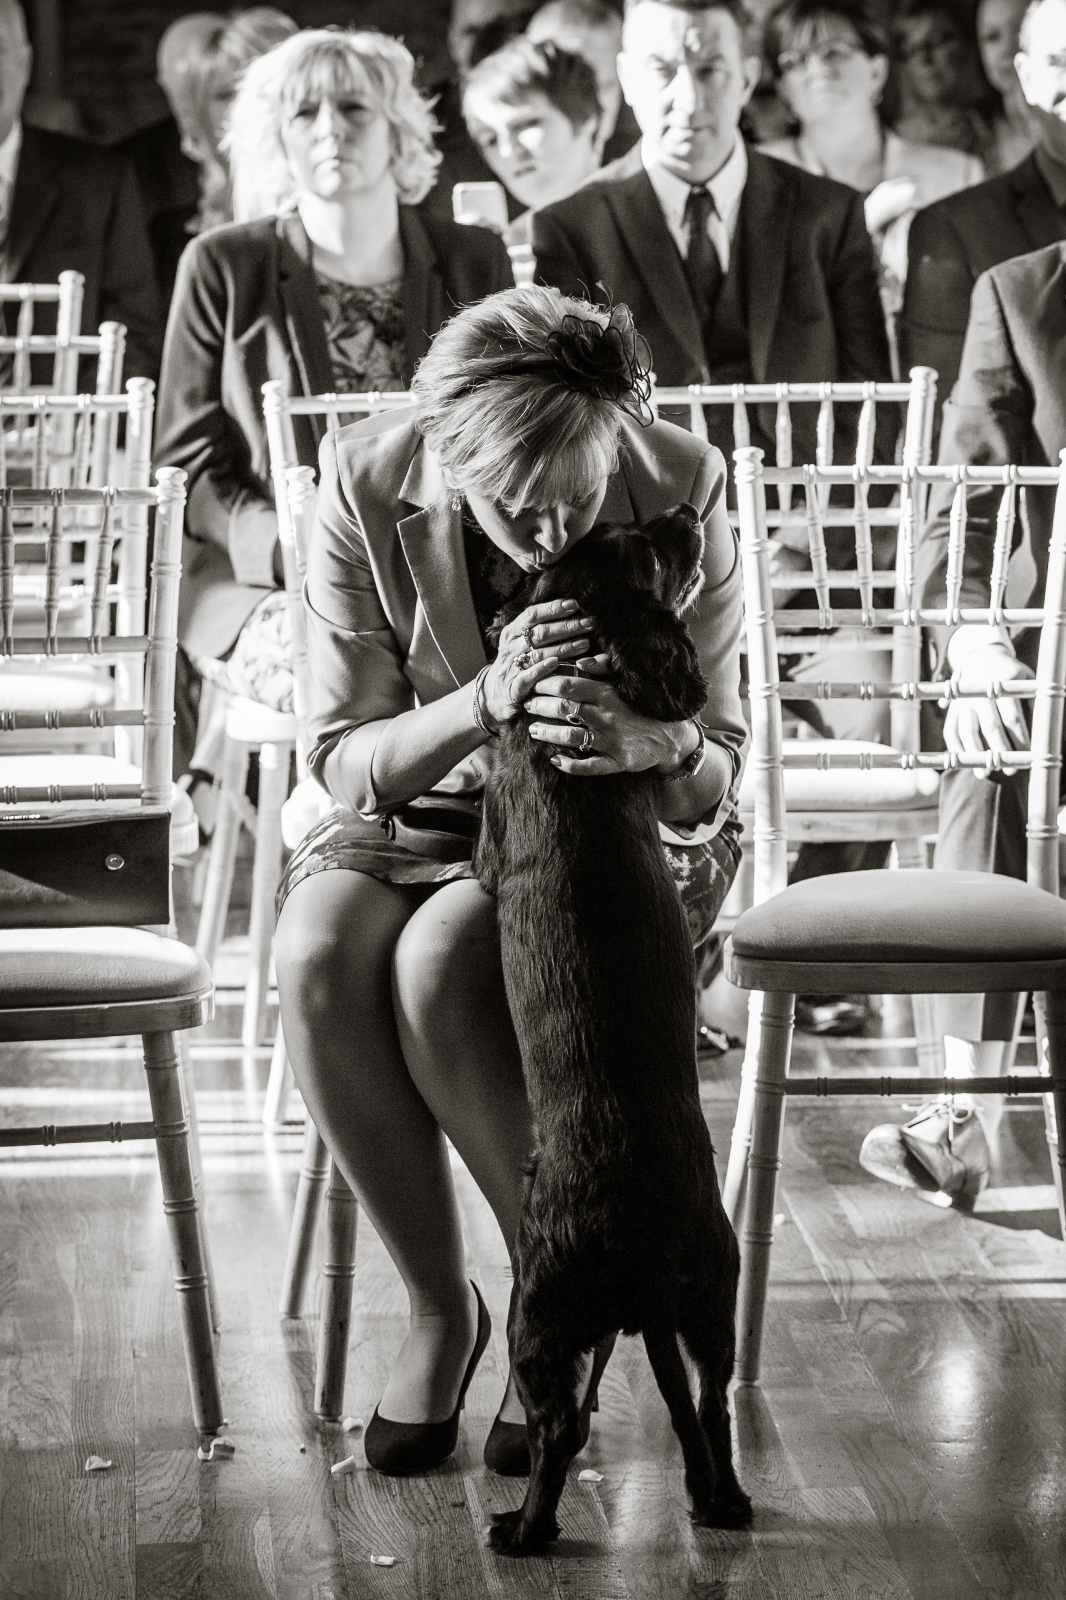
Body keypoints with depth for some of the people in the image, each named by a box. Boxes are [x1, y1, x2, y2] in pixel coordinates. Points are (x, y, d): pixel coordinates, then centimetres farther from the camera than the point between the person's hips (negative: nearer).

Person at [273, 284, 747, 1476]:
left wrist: (649, 743, -41)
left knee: (439, 963, -33)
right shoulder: (364, 486, -19)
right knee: (316, 957, -31)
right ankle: (438, 1308, -11)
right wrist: (487, 700, -37)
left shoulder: (678, 487, -21)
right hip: (422, 801, 2)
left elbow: (716, 766, -15)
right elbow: (344, 754, -17)